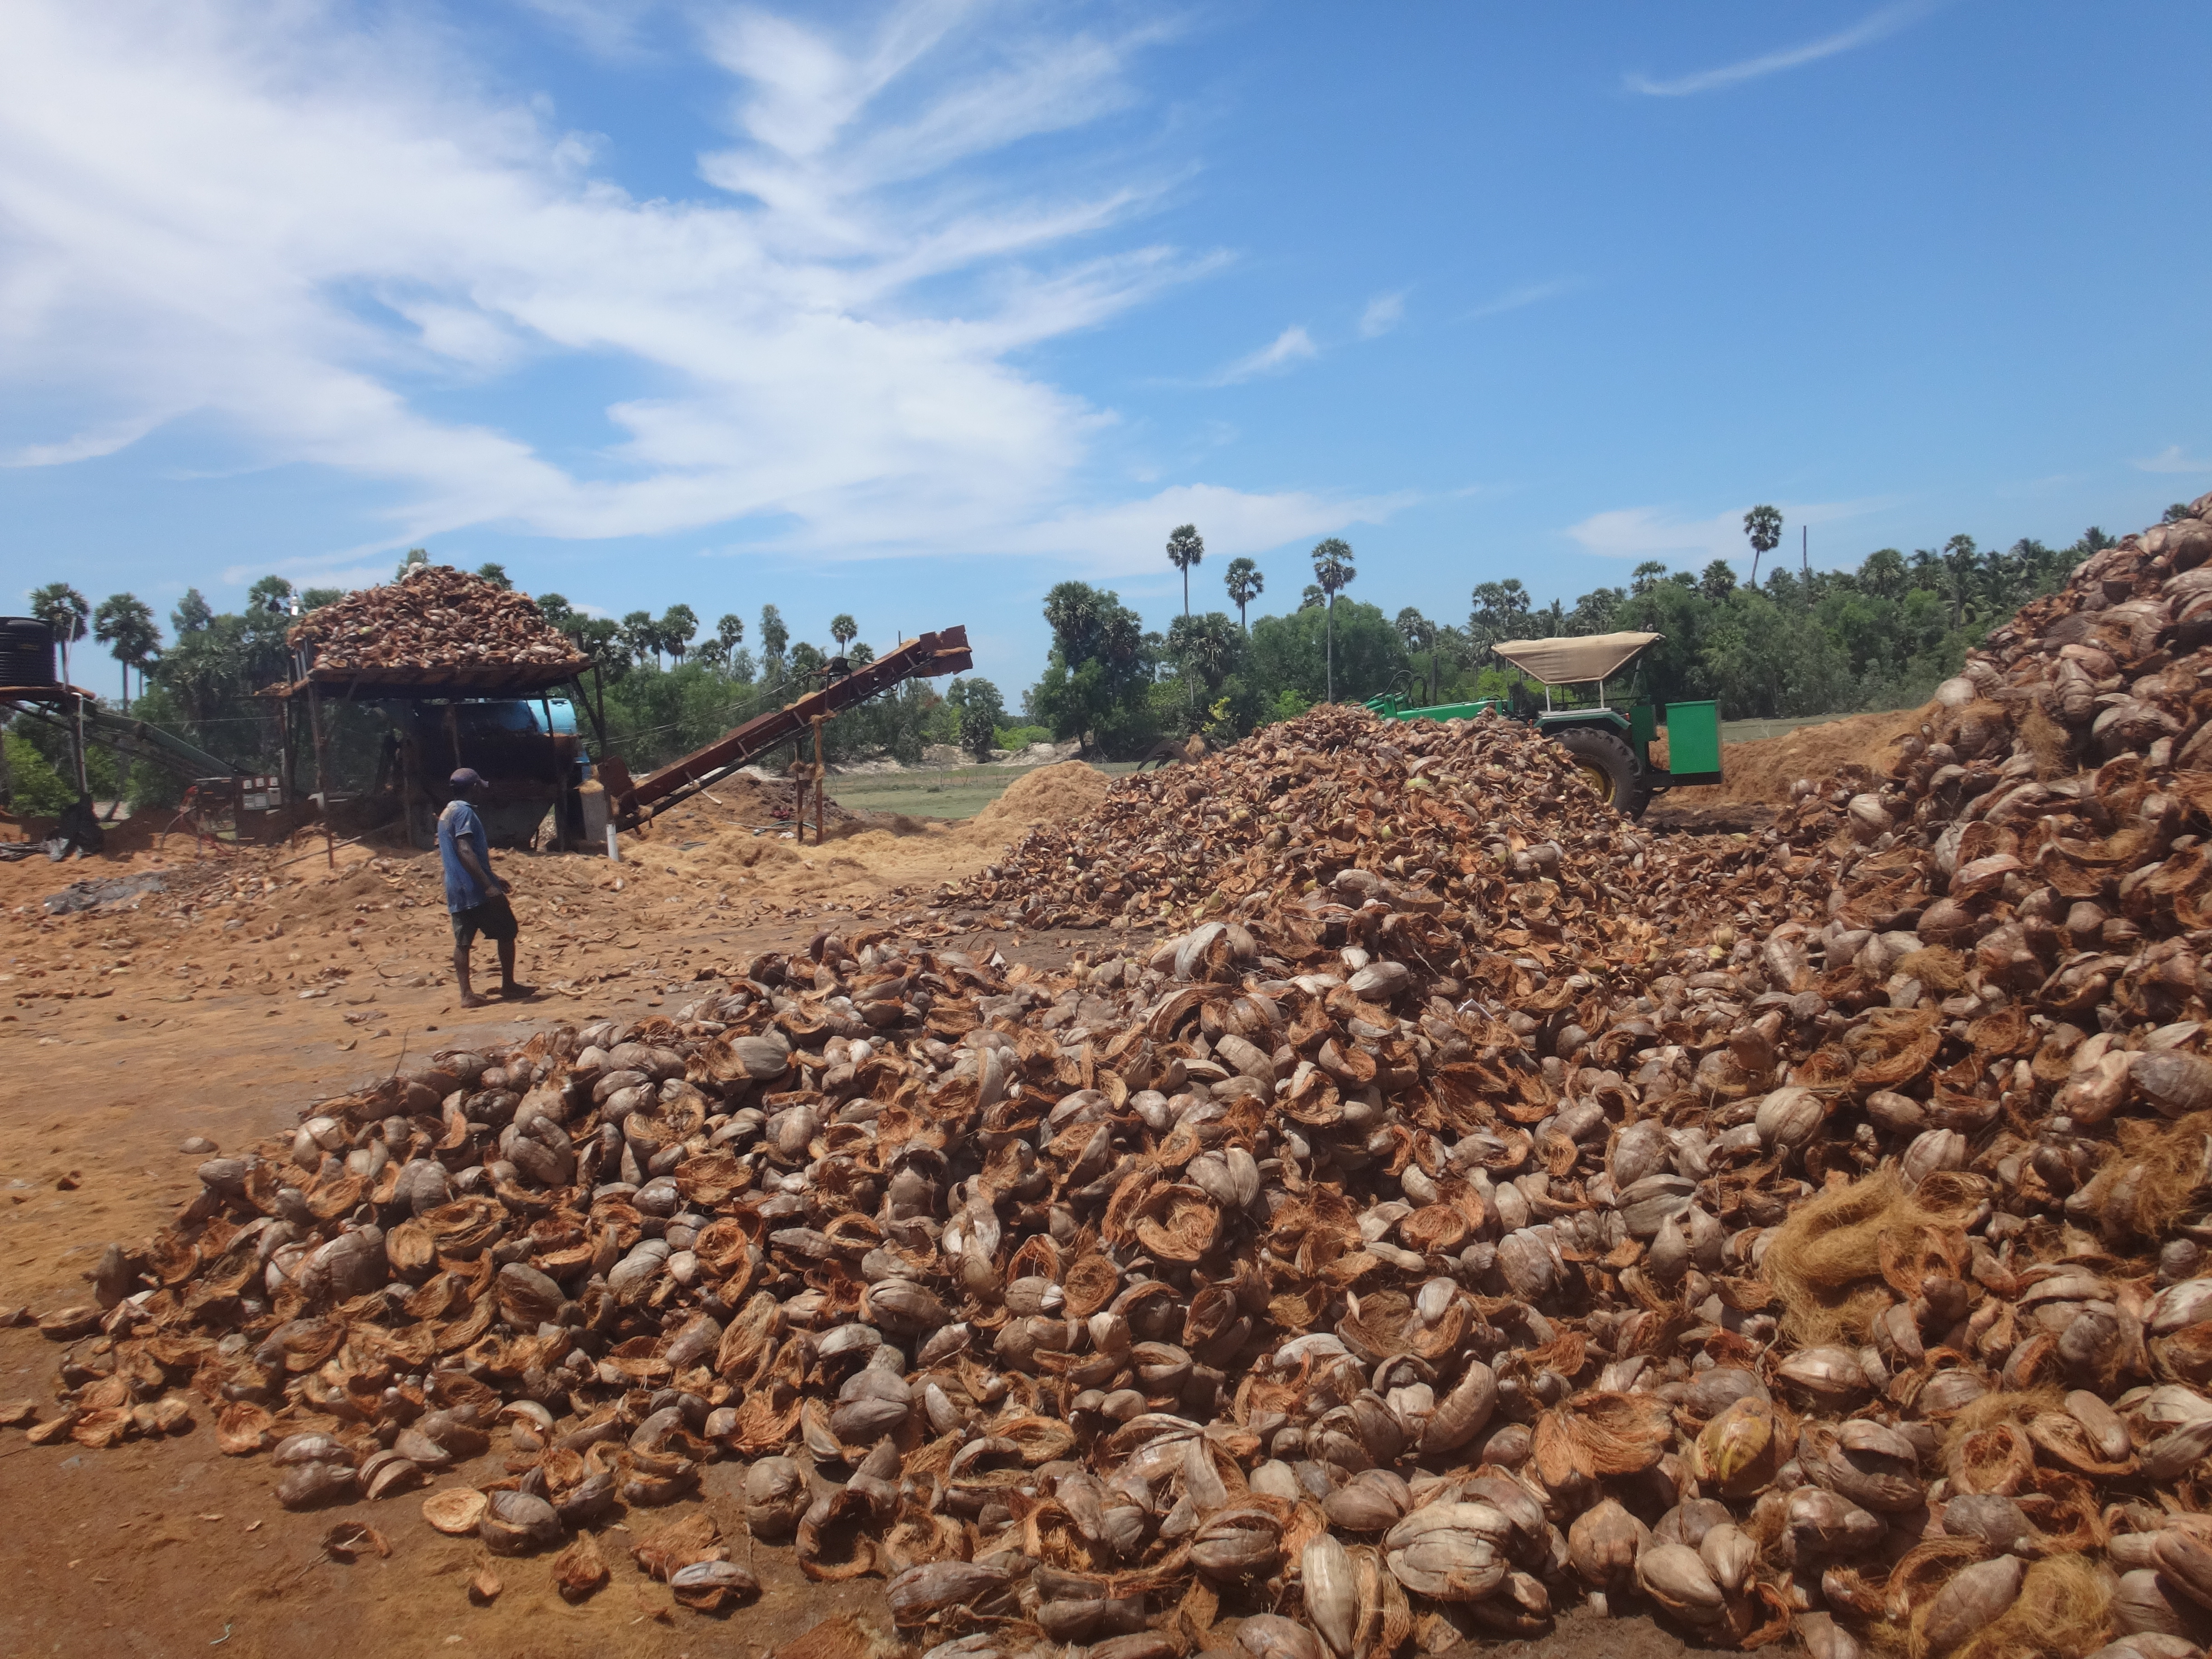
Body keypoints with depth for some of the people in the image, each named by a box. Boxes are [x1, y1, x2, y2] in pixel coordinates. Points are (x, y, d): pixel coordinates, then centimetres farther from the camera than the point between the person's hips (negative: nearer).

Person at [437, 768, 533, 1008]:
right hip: (476, 889, -9)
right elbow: (465, 851, -22)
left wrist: (491, 879, 28)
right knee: (507, 933, 4)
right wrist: (489, 885, -27)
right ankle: (508, 984, 10)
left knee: (462, 942, 4)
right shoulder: (464, 812, -12)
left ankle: (467, 994, 0)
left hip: (456, 891, 9)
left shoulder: (446, 814, 18)